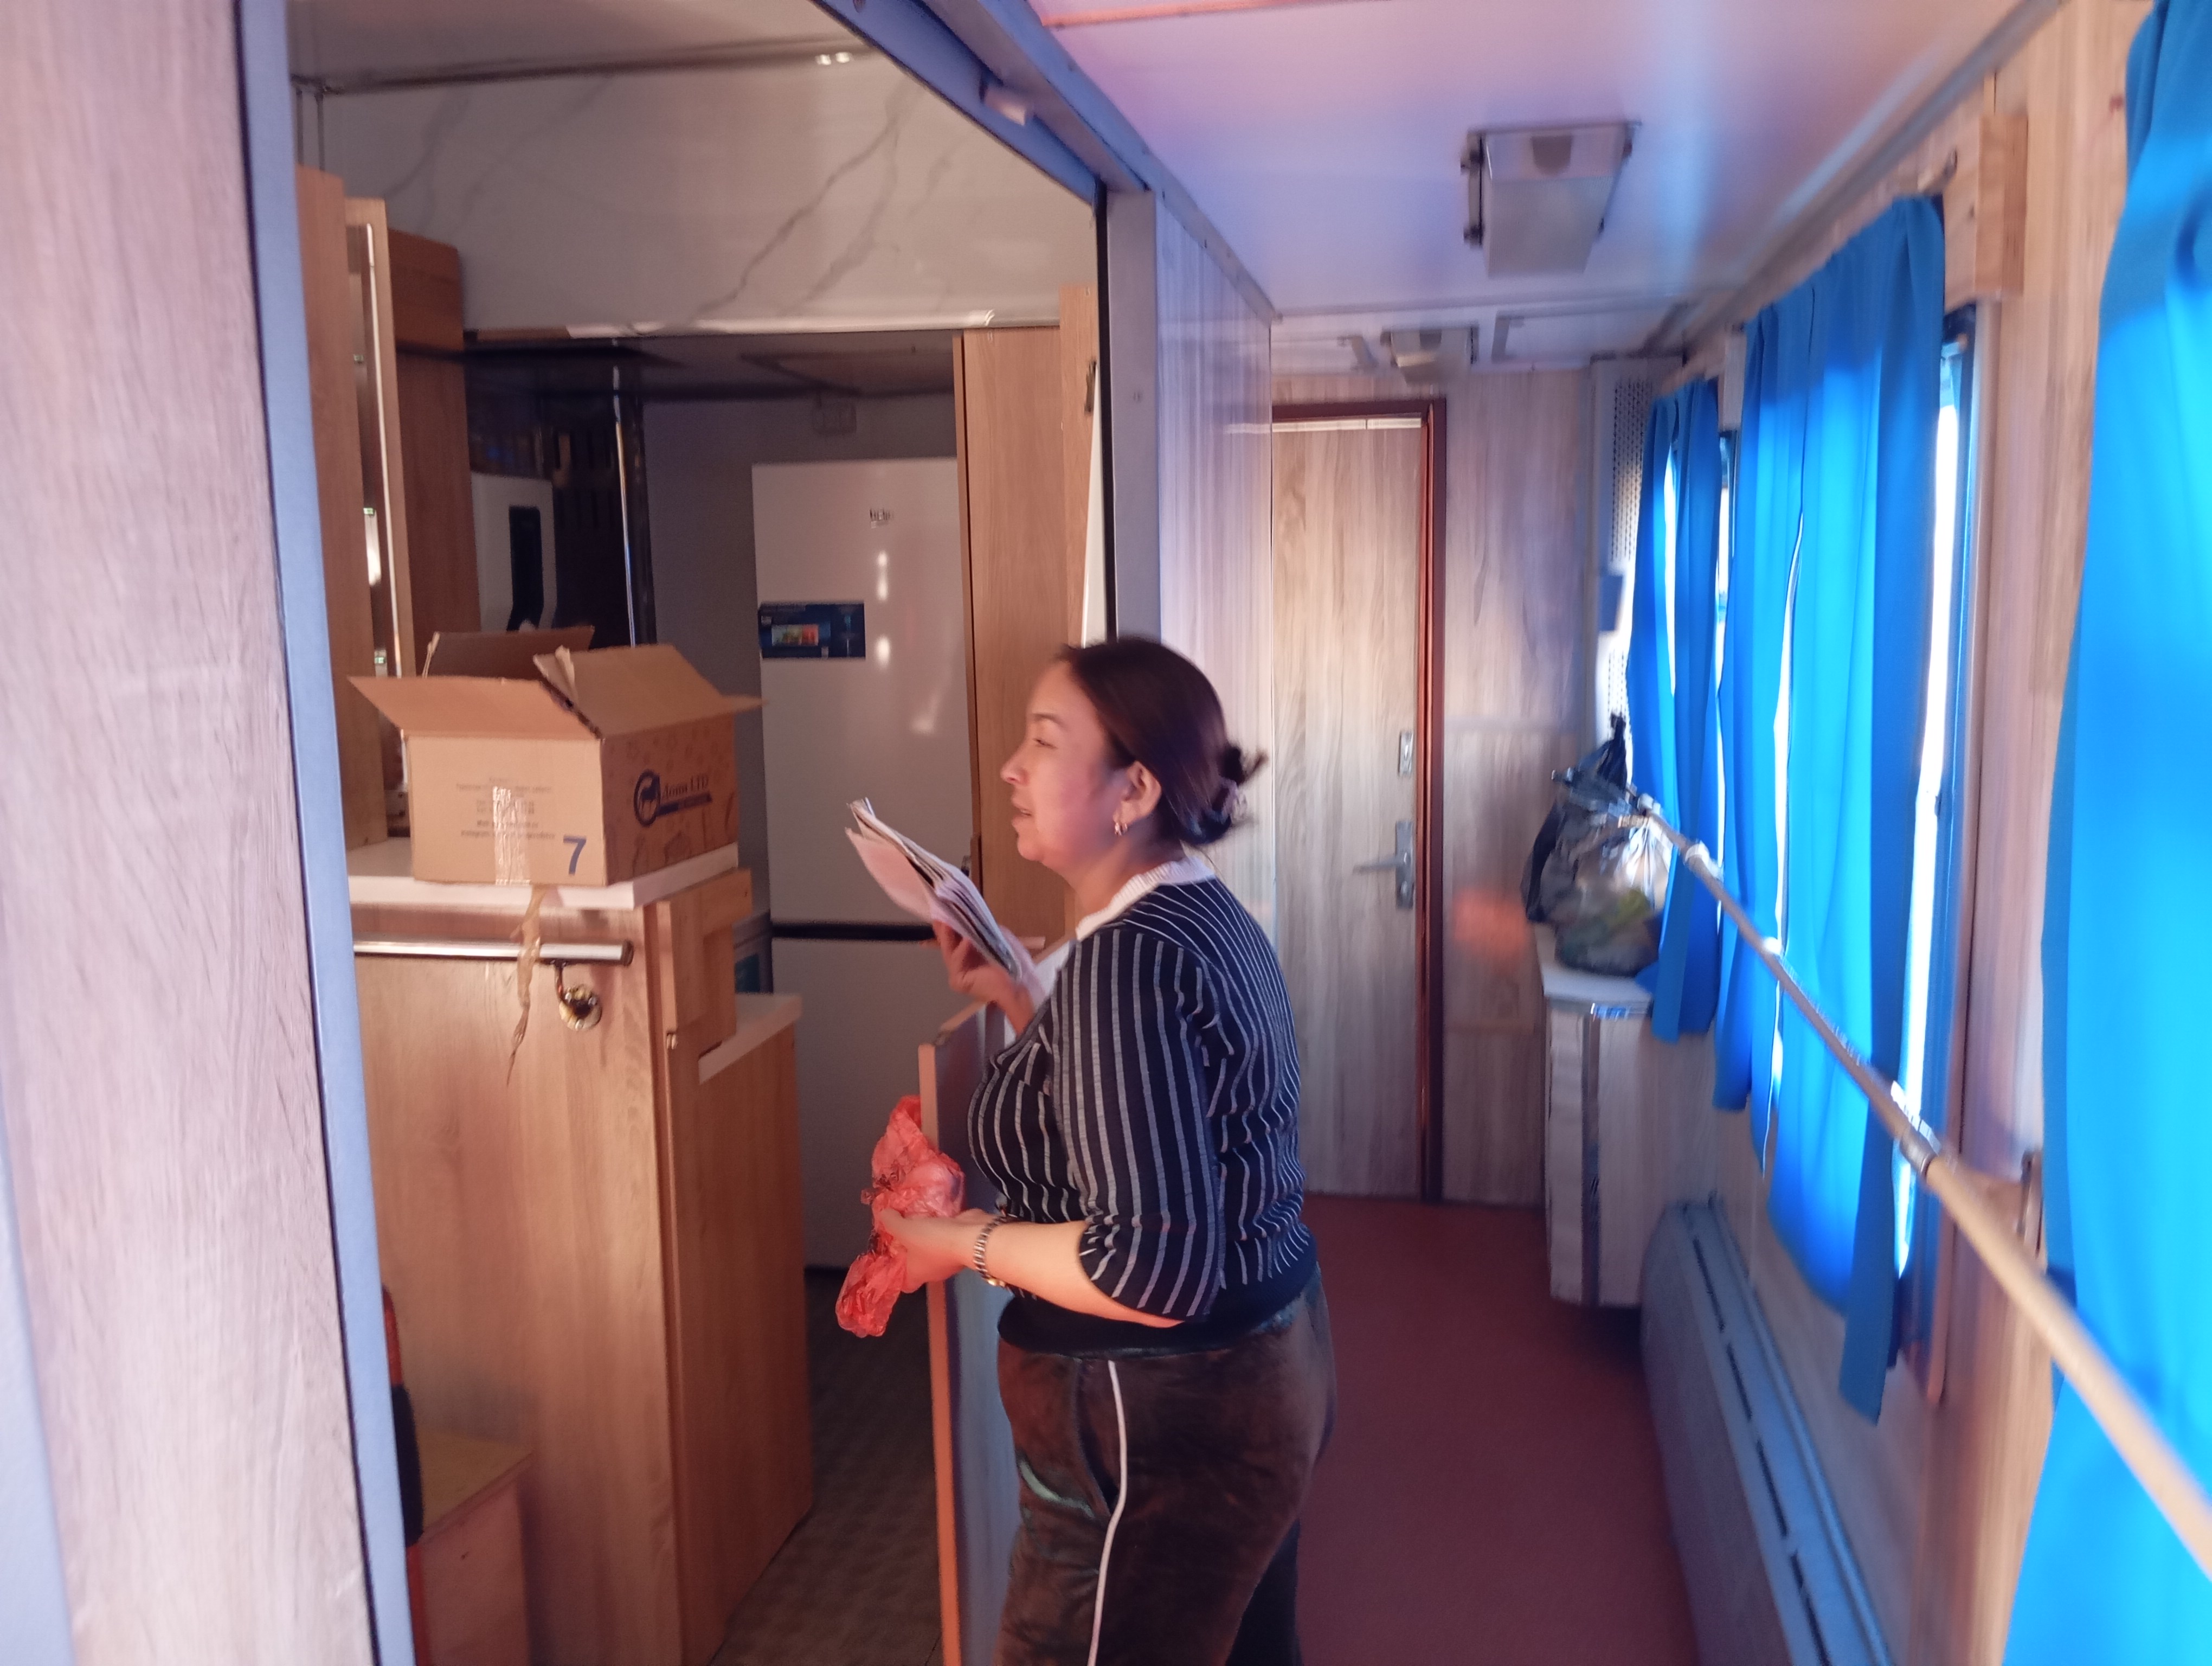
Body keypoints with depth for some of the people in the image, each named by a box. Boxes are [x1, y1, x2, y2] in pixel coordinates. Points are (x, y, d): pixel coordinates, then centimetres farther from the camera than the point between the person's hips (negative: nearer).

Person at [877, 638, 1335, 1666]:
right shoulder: (1206, 917, 5)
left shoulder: (1126, 959, -25)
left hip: (1163, 1428, -10)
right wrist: (1012, 1001, 14)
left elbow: (1152, 1269, -30)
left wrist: (965, 1243, -17)